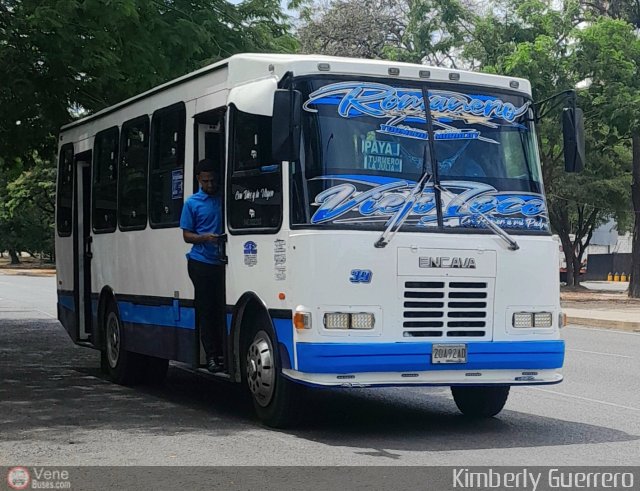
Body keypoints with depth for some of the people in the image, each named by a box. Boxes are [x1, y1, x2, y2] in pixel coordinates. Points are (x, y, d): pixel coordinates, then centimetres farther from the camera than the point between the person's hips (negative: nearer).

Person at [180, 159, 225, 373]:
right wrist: (205, 238, -13)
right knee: (206, 310, 0)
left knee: (223, 309, -3)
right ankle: (211, 355, 4)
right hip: (201, 263, -1)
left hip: (222, 261, 1)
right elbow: (187, 235, 6)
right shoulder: (192, 203, 6)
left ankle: (224, 352, 2)